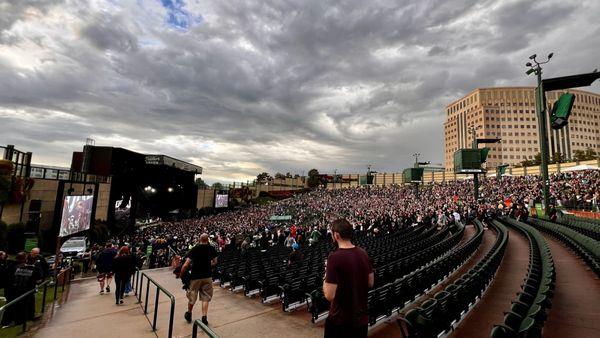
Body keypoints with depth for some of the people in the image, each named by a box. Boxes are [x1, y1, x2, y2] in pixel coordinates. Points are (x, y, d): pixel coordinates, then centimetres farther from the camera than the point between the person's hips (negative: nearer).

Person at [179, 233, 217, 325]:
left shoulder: (194, 249, -8)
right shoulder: (211, 249, -1)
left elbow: (186, 265, -13)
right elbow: (215, 262, 11)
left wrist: (181, 274, 0)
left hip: (195, 277, -1)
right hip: (207, 276, 1)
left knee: (192, 297, 18)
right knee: (206, 298, 10)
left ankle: (189, 314, 37)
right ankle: (204, 318, 3)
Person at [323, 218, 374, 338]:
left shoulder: (335, 257, -25)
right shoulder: (363, 253, -4)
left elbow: (329, 295, -24)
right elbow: (370, 283, 8)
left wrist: (326, 278, -8)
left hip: (340, 320, -5)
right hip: (362, 317, 5)